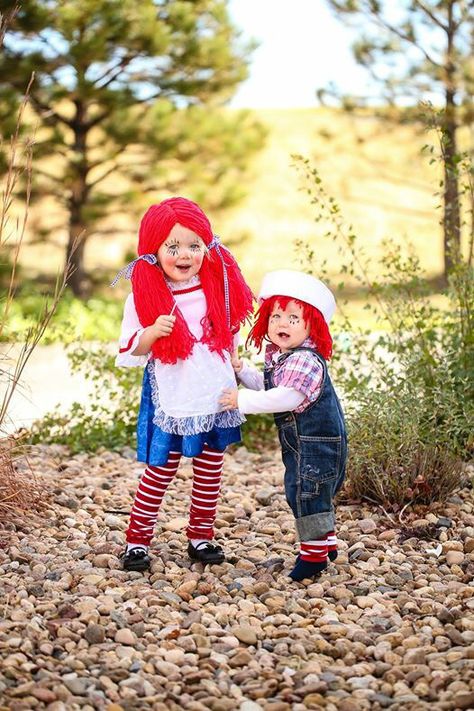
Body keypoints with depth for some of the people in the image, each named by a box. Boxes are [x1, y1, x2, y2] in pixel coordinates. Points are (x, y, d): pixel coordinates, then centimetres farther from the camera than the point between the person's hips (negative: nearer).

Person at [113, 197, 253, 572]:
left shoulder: (217, 287, 0)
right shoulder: (145, 296, -9)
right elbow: (129, 352, -9)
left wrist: (234, 368, 12)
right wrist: (152, 332, -26)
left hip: (216, 399, 4)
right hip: (171, 403, -4)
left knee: (210, 470, 11)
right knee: (160, 470, 0)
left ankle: (201, 537, 25)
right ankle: (137, 540, 12)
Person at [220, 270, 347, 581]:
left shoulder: (305, 360, -25)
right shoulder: (276, 356, 7)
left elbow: (286, 398, -34)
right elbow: (266, 385, 23)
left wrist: (242, 400, -28)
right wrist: (241, 368, 8)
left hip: (316, 440, -10)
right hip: (300, 439, 10)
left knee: (305, 491, -5)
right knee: (313, 493, 20)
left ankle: (314, 553, 6)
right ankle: (327, 542, 35)